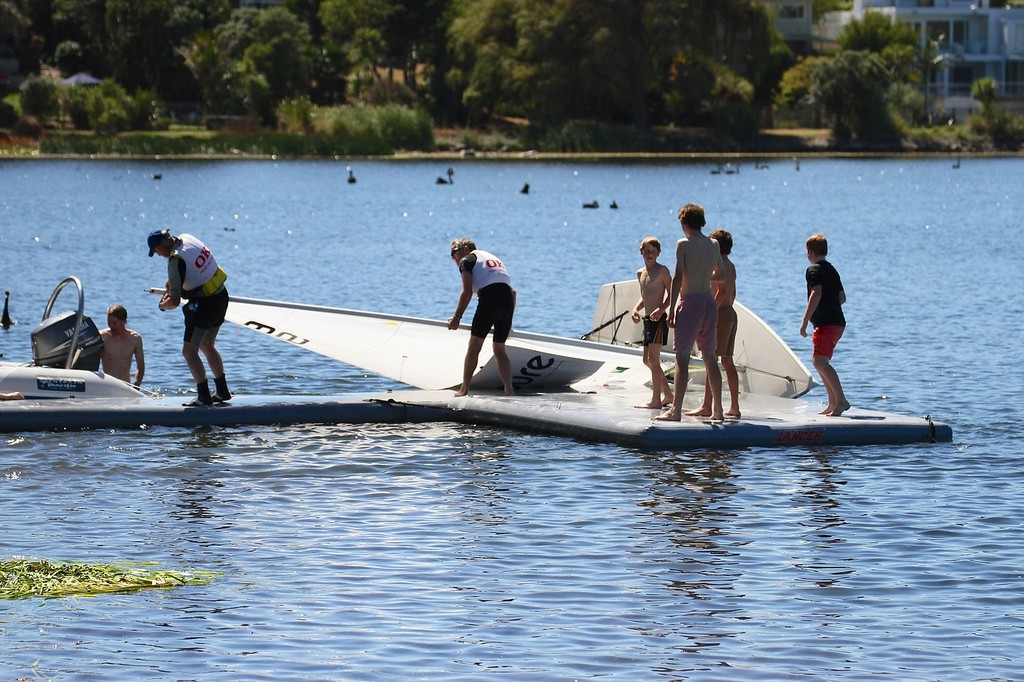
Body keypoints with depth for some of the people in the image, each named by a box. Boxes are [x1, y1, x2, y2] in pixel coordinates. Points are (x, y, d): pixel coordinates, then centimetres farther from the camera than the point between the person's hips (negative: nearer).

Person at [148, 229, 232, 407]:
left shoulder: (176, 260, -23)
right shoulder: (186, 239, 2)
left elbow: (175, 302, -21)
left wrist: (163, 305, -1)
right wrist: (170, 287, 20)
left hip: (204, 305, -10)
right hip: (221, 296, 10)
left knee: (189, 351, -5)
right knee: (207, 345, 23)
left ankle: (204, 396, -8)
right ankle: (222, 391, 27)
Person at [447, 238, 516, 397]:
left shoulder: (466, 260, 10)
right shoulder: (494, 259, 32)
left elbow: (467, 292, -3)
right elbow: (512, 292, 26)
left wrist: (456, 317, 0)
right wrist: (508, 320, 28)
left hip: (489, 299, -6)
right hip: (508, 300, 6)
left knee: (474, 346, 6)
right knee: (500, 350, 13)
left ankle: (464, 389, 8)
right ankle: (509, 390, -1)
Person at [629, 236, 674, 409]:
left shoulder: (662, 270, -6)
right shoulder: (640, 273, 17)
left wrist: (661, 309, -25)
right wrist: (636, 309, 8)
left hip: (659, 319, -9)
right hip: (648, 320, 9)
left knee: (653, 359, -11)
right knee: (647, 360, 12)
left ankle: (656, 400, -10)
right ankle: (668, 395, 21)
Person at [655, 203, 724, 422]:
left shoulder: (683, 244, -8)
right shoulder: (714, 245, 8)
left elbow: (678, 278, -13)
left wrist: (671, 309, -11)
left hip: (690, 301, -6)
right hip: (709, 301, 6)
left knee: (682, 357, -6)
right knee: (710, 357, 12)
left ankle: (676, 410, -11)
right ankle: (717, 410, 15)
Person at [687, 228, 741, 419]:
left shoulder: (718, 264, -11)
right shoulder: (731, 266, 16)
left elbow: (722, 291, -20)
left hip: (720, 313, -9)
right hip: (731, 313, 9)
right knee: (728, 361, 10)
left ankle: (706, 407, -11)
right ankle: (734, 407, 8)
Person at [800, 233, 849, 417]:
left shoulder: (813, 270, -8)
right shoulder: (832, 270, 20)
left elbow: (816, 293, -22)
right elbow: (842, 297, 22)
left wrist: (805, 321, -24)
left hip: (826, 324, -10)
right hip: (838, 322, 10)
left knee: (820, 361, -20)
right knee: (820, 362, 20)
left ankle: (841, 400, -30)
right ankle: (833, 403, 24)